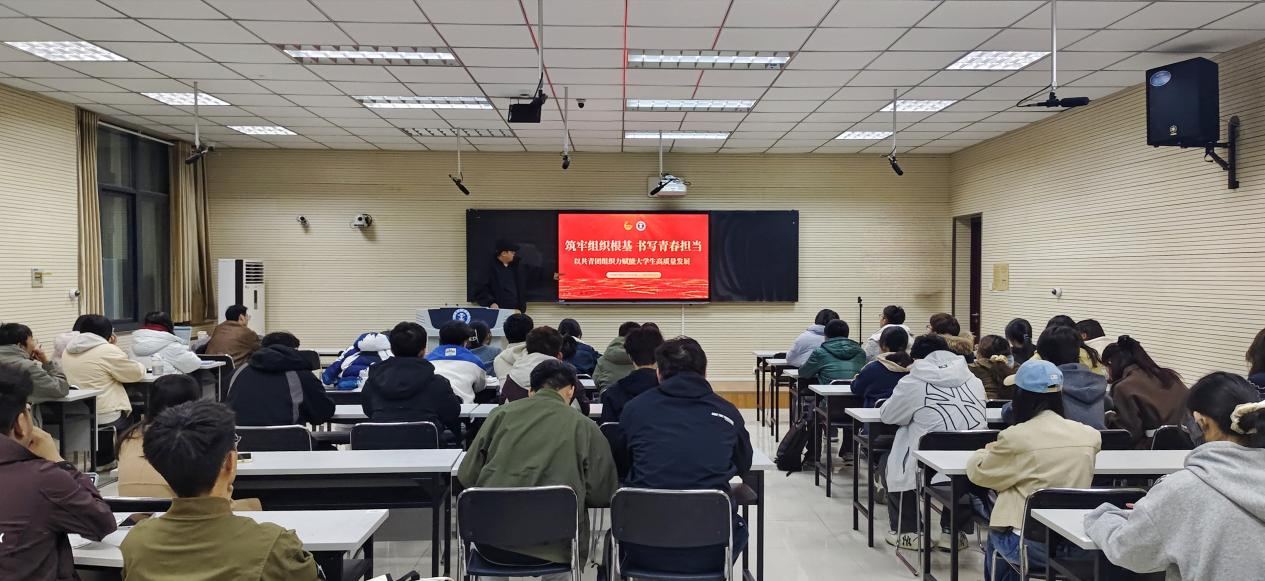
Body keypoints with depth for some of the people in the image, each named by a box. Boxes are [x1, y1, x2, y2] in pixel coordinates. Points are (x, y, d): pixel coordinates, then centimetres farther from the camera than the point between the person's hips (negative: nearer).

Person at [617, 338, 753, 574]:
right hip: (710, 553, 0)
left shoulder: (635, 408, -1)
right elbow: (743, 466, 18)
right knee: (738, 527, 33)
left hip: (645, 550, 0)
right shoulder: (727, 412, 0)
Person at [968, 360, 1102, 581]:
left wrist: (987, 451, 21)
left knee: (994, 538, 27)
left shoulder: (1016, 437, -16)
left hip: (1029, 546, -4)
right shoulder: (1088, 436, -1)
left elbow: (979, 473, -1)